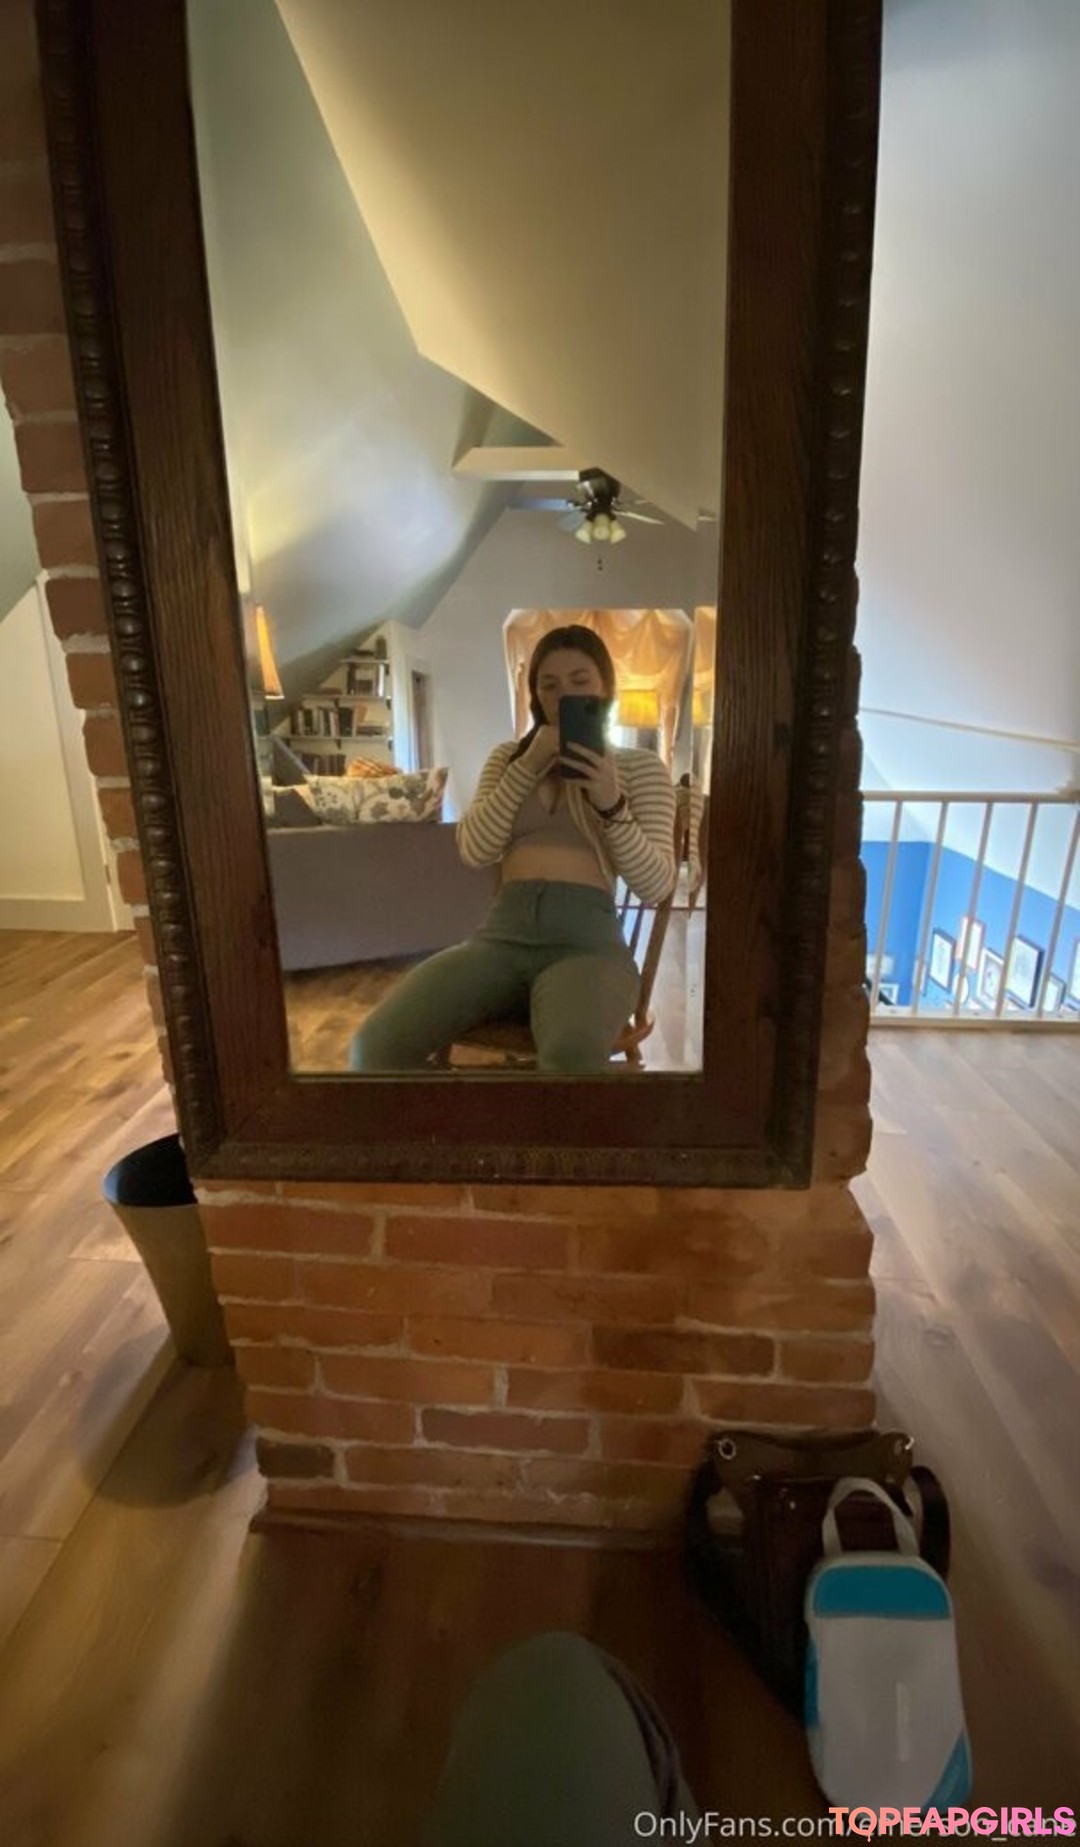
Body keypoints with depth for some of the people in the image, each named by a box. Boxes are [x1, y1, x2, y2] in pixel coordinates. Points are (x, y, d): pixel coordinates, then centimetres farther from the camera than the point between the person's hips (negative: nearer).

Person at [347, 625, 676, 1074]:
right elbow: (474, 850, 5)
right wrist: (530, 765, -3)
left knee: (572, 1057, -39)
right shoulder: (508, 756, 21)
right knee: (376, 1045, -23)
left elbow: (656, 887, 2)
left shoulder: (641, 766, 13)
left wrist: (612, 804, -12)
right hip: (502, 934, 3)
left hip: (586, 940, -2)